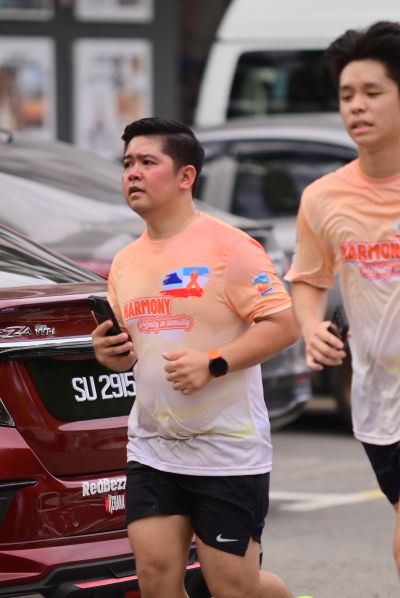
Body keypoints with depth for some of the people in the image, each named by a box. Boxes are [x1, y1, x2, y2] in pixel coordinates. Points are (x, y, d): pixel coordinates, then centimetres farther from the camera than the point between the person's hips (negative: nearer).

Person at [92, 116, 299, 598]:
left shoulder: (229, 247, -10)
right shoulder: (125, 262, 10)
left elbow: (284, 324, -15)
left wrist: (213, 364, -24)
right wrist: (109, 352, -2)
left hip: (228, 452, -6)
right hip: (152, 449, 6)